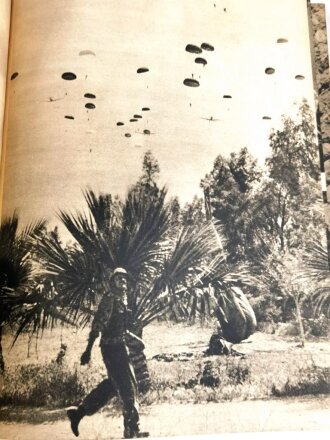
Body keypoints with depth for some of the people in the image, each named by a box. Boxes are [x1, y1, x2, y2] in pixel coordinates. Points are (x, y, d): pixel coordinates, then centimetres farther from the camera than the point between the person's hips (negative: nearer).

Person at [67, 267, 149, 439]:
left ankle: (79, 412, 25)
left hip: (118, 346, 10)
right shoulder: (110, 297, -14)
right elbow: (98, 323, -19)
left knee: (114, 384, 16)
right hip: (113, 347, -10)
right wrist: (88, 350, -22)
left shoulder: (122, 298, 14)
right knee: (127, 386, -5)